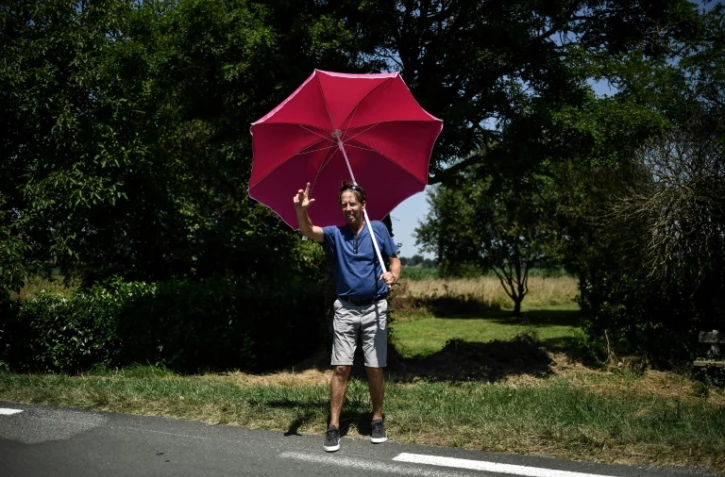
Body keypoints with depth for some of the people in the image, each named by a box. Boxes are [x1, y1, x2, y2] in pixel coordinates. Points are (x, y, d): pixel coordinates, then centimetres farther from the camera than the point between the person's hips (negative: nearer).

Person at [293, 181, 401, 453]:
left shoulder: (378, 229, 1)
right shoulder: (335, 233, 1)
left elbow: (394, 259, 6)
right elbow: (309, 232, -17)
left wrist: (393, 275, -17)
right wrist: (301, 211, -39)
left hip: (374, 308, 0)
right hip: (345, 309, 1)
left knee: (375, 368, 4)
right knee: (341, 368, -2)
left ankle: (378, 420, 20)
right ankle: (333, 426, 3)